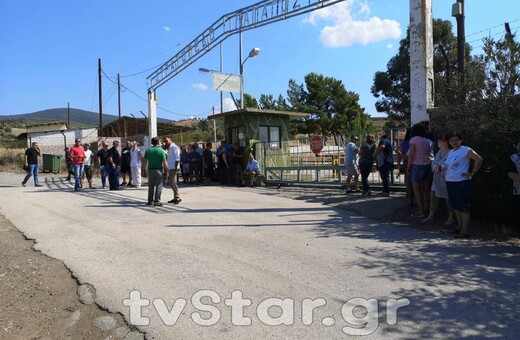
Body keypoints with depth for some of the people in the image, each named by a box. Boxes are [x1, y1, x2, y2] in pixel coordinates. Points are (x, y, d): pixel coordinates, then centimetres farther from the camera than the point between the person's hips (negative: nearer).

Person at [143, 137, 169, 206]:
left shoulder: (148, 150, 2)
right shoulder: (161, 150, -9)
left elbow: (145, 160, 6)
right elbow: (165, 162, -11)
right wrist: (166, 171, -6)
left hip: (150, 170, 3)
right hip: (159, 170, -3)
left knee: (151, 186, 11)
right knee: (158, 186, 1)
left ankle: (150, 201, 15)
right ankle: (157, 201, 0)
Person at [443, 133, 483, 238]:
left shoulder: (466, 150, -7)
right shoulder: (450, 152, 16)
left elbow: (479, 159, -15)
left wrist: (472, 173, -15)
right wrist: (443, 169, 6)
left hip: (461, 182, -8)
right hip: (449, 182, 8)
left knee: (463, 206, -6)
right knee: (456, 206, 14)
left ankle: (465, 230, -2)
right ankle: (460, 226, 25)